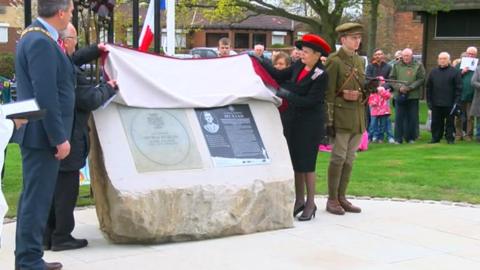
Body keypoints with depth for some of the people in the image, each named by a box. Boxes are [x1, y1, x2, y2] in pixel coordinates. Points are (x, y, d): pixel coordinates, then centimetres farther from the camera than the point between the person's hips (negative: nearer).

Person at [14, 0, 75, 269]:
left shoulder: (35, 36, 13)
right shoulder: (41, 41, -20)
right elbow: (46, 96, -23)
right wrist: (59, 138, -21)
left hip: (41, 133, 10)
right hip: (43, 135, -10)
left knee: (35, 197, 15)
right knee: (36, 198, -4)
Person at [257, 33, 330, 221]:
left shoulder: (321, 75, -15)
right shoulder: (299, 66, 5)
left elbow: (310, 101, -19)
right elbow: (279, 76, 12)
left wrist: (286, 95, -22)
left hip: (310, 124, -7)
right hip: (292, 121, 7)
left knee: (306, 164, -1)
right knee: (295, 162, 12)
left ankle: (310, 203, 12)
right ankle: (299, 200, 24)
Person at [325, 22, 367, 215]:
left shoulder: (360, 61, 14)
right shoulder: (334, 61, -8)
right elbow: (329, 92, -11)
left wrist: (361, 95, -1)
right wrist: (329, 121, -15)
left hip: (358, 117, 7)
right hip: (341, 116, -7)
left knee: (350, 159, 10)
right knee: (338, 158, -3)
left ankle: (342, 197, 18)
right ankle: (332, 200, 6)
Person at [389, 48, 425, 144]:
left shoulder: (418, 65, 3)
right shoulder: (397, 65, 8)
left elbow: (421, 79, -3)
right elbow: (392, 78, 6)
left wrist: (410, 87, -14)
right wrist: (399, 87, -11)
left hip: (413, 95, -1)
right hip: (399, 95, 1)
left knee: (412, 118, 4)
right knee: (399, 117, 1)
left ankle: (411, 138, 13)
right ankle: (398, 138, 5)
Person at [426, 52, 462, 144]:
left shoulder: (455, 72, 0)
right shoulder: (433, 72, 10)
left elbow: (458, 88, -2)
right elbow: (429, 88, 12)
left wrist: (456, 101, -9)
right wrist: (429, 101, 5)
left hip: (449, 104, -3)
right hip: (436, 104, 3)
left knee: (449, 122, 4)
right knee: (436, 122, 8)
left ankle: (450, 138, 12)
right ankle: (435, 138, 17)